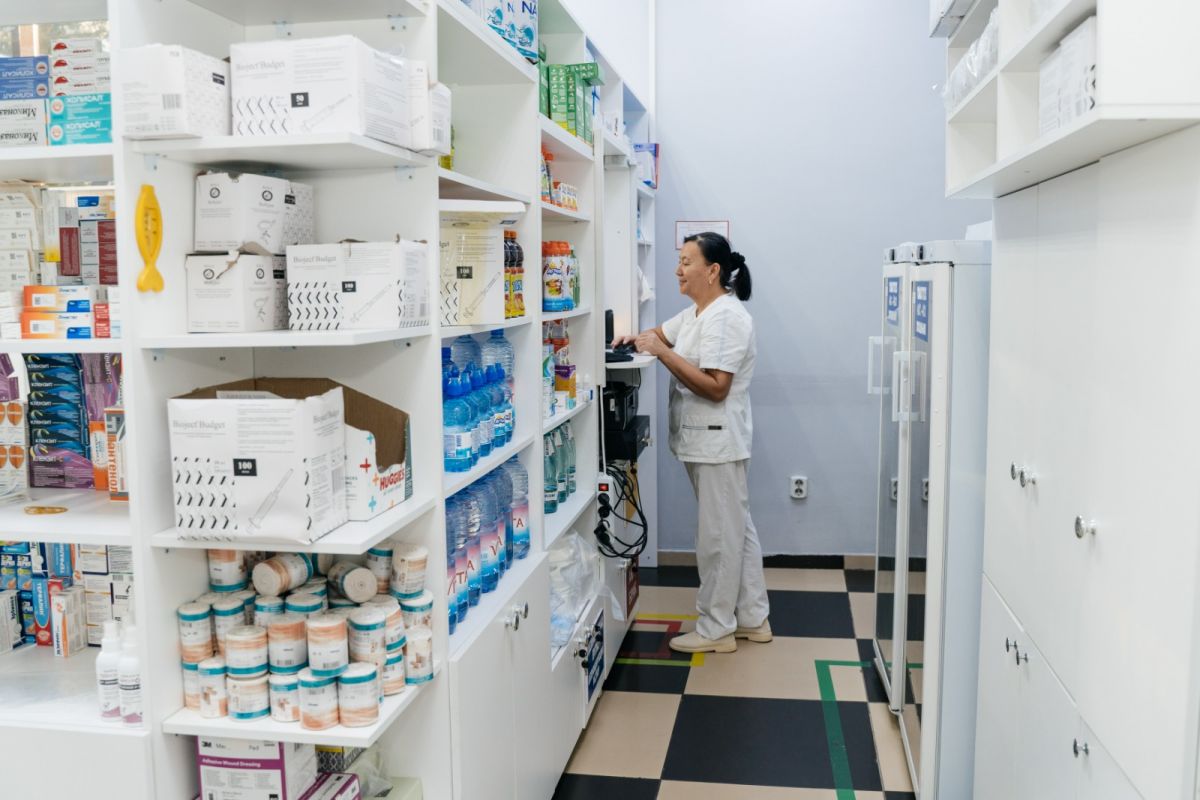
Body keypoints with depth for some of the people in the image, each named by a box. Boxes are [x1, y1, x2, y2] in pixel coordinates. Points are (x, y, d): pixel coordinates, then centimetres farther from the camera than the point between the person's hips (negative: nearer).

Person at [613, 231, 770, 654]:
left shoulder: (726, 317, -19)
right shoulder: (697, 312, 12)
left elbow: (715, 387, -24)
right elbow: (662, 333, 27)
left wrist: (663, 353, -25)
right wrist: (636, 338, 5)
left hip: (718, 442, -10)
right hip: (703, 442, 10)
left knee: (719, 537, 1)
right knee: (737, 530, 16)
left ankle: (716, 629, 12)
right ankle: (752, 618, 27)